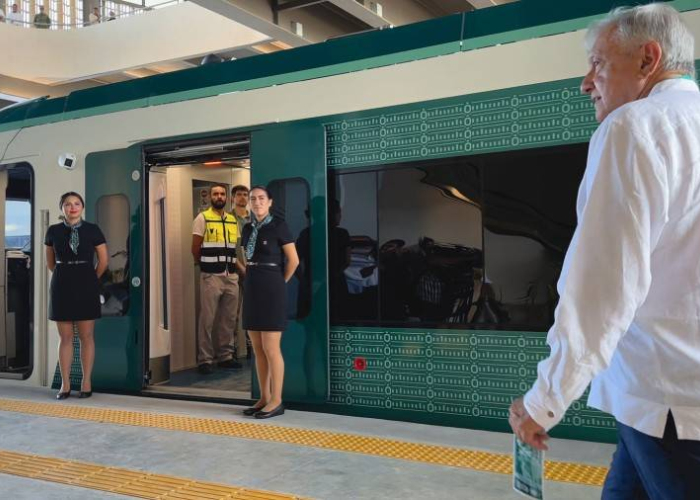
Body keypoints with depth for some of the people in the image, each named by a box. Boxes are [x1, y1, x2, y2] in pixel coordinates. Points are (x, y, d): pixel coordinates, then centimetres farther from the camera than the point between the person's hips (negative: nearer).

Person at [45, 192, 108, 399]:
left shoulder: (92, 230, -2)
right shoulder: (53, 231, 3)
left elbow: (103, 260, 5)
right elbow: (50, 262, 15)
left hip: (86, 287, -1)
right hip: (62, 287, 1)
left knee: (86, 336, 2)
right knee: (65, 337, 5)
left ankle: (86, 383, 9)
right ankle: (65, 384, 11)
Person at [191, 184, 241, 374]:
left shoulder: (233, 220, 13)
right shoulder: (202, 218, -3)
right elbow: (195, 249, -3)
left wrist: (233, 267, 9)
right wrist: (206, 266, 5)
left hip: (231, 277, 5)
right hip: (211, 277, -5)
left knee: (228, 319, 9)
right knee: (207, 319, -2)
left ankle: (225, 356, 19)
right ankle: (204, 360, 4)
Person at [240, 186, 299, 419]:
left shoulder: (278, 225, -8)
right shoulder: (248, 229, 12)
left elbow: (293, 260, -6)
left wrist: (279, 284, 3)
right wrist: (251, 279, 12)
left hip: (271, 291, -7)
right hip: (252, 292, 7)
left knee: (271, 349, -6)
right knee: (258, 349, 9)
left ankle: (276, 401, 2)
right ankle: (264, 398, 17)